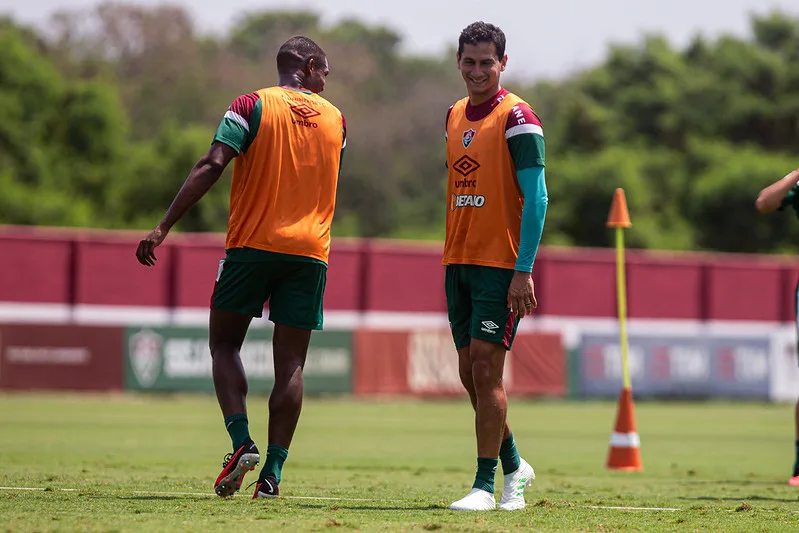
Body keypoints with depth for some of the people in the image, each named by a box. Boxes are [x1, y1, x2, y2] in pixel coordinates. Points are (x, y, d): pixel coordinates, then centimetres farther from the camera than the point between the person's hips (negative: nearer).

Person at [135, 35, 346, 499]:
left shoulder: (253, 106, -1)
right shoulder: (335, 119, 9)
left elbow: (212, 166, -11)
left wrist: (164, 227, -12)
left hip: (252, 243, -2)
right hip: (310, 251, 2)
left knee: (224, 344, 12)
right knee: (290, 364, 4)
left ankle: (242, 443, -7)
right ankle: (272, 473, -2)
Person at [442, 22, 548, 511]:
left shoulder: (516, 118, -9)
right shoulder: (455, 116, 13)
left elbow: (536, 198, -13)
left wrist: (524, 270, -19)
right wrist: (452, 259, 18)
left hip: (501, 263, -7)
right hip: (459, 261, 7)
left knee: (485, 368, -10)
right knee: (470, 372, 9)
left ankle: (485, 485, -7)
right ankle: (513, 466, 25)